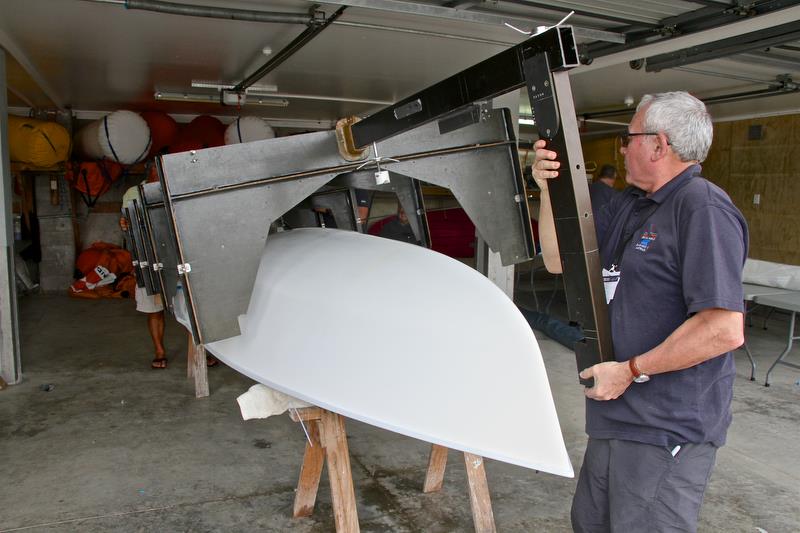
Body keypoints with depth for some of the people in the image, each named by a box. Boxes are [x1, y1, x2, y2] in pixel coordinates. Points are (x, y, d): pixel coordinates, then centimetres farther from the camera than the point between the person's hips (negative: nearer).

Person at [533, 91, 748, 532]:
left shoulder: (704, 209, -18)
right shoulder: (627, 204, 12)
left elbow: (725, 330, -26)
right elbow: (559, 261, 10)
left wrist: (630, 370, -19)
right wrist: (549, 189, -2)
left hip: (667, 431, -9)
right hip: (618, 416, 9)